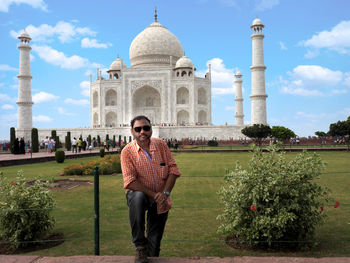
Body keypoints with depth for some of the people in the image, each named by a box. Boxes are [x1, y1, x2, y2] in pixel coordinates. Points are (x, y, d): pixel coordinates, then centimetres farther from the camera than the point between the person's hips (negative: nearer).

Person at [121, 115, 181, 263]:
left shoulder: (161, 145, -4)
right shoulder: (127, 151, -14)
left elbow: (173, 169, -4)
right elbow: (130, 182, -20)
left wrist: (165, 193, -17)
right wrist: (154, 195, -25)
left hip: (160, 201, 3)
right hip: (140, 194, -3)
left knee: (155, 242, 6)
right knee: (137, 198, -38)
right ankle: (139, 246, -22)